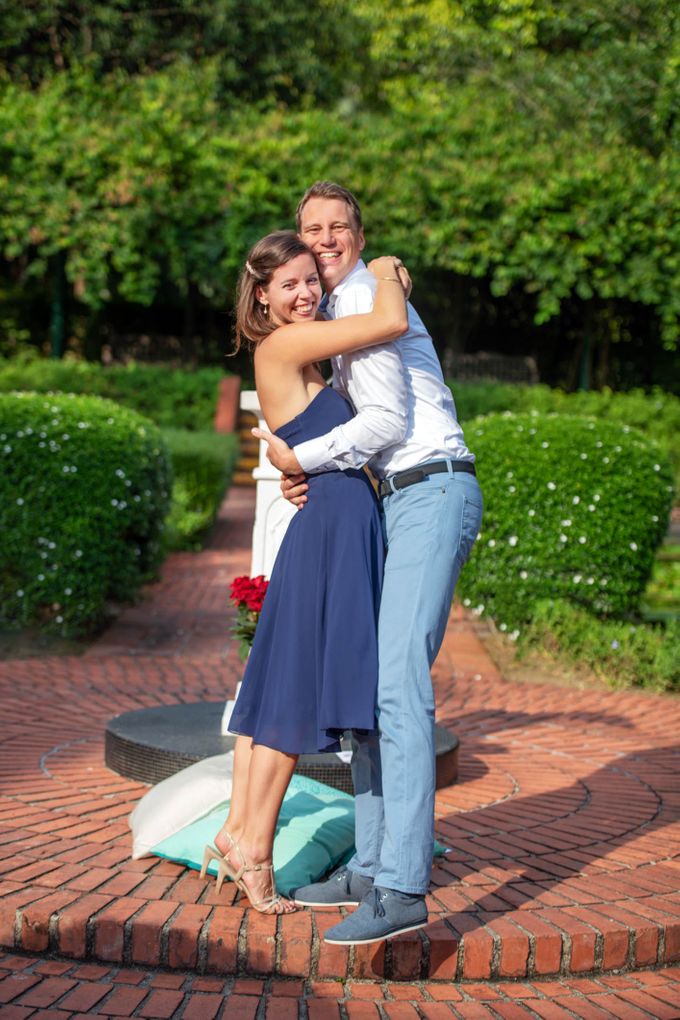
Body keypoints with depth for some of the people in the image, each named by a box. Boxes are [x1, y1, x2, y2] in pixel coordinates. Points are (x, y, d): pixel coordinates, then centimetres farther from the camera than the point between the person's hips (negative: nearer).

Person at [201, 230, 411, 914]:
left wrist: (385, 278, 20)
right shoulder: (282, 344, -10)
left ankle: (236, 830, 18)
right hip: (334, 521, -10)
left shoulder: (302, 348, 16)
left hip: (332, 524, 10)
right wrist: (383, 275, 2)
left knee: (279, 685, 11)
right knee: (296, 689, -4)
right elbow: (392, 323, -16)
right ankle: (253, 845, 3)